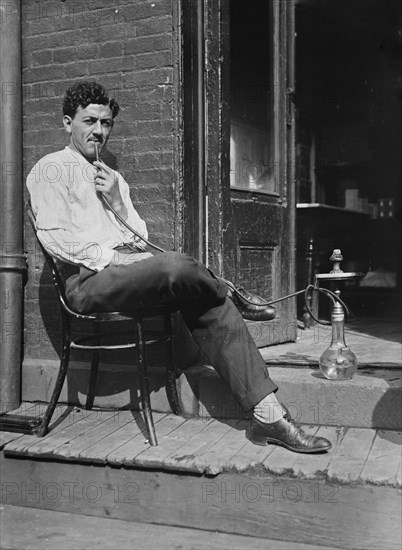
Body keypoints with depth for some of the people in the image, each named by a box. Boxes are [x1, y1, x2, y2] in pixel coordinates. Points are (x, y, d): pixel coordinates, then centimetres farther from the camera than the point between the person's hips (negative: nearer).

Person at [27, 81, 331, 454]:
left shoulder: (113, 179, 28)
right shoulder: (51, 168, 7)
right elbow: (55, 237, -8)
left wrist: (117, 205, 0)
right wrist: (114, 257, -15)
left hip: (130, 267, 7)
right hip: (89, 279, -6)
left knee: (207, 303, -18)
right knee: (176, 266, -33)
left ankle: (267, 414, -21)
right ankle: (234, 298, 0)